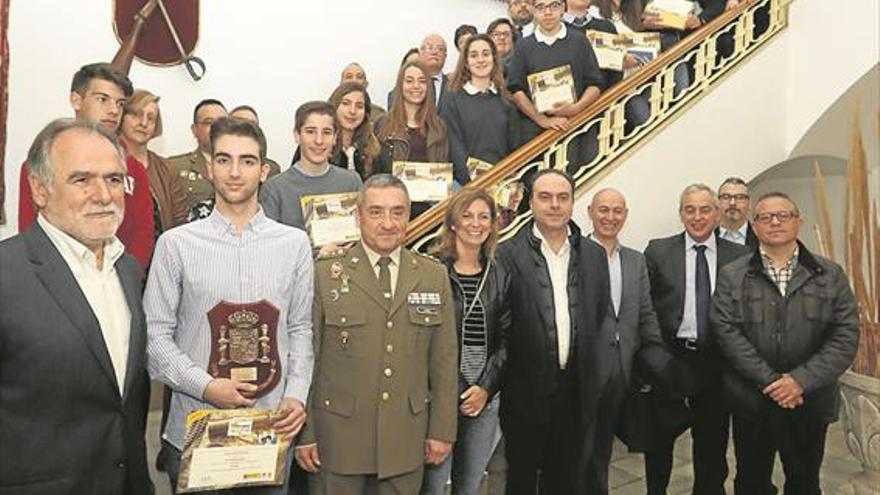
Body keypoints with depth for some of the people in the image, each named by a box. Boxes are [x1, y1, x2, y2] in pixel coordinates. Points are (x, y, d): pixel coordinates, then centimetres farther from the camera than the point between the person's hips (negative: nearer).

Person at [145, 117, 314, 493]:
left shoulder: (294, 243, 3)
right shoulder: (176, 244, -3)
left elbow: (300, 328, 6)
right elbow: (155, 335, -3)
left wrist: (296, 395, -5)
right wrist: (206, 386, -13)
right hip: (193, 430, -1)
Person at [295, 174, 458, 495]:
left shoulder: (434, 276, 3)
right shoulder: (324, 274, -5)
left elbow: (444, 360, 5)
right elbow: (306, 356, -3)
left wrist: (443, 430, 4)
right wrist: (304, 433, -3)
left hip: (406, 439, 2)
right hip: (338, 437, -2)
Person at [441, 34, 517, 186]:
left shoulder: (505, 101, 12)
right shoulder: (453, 99, 3)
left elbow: (512, 145, 11)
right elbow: (454, 146, -5)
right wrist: (471, 183, -15)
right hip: (466, 183, -2)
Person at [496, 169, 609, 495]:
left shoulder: (594, 255, 5)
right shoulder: (507, 255, -8)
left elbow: (601, 320, 8)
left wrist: (593, 381, 4)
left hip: (576, 392, 4)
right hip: (526, 391, -3)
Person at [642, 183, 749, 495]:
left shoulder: (739, 256, 2)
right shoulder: (658, 251, -2)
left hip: (717, 362, 2)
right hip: (669, 361, -1)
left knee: (713, 441, 15)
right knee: (659, 438, 13)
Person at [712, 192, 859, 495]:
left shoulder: (831, 275, 3)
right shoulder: (732, 276, -1)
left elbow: (846, 336, -4)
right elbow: (726, 332, -9)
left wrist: (801, 380, -15)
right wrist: (770, 380, -17)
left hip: (810, 403, 1)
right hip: (751, 403, -1)